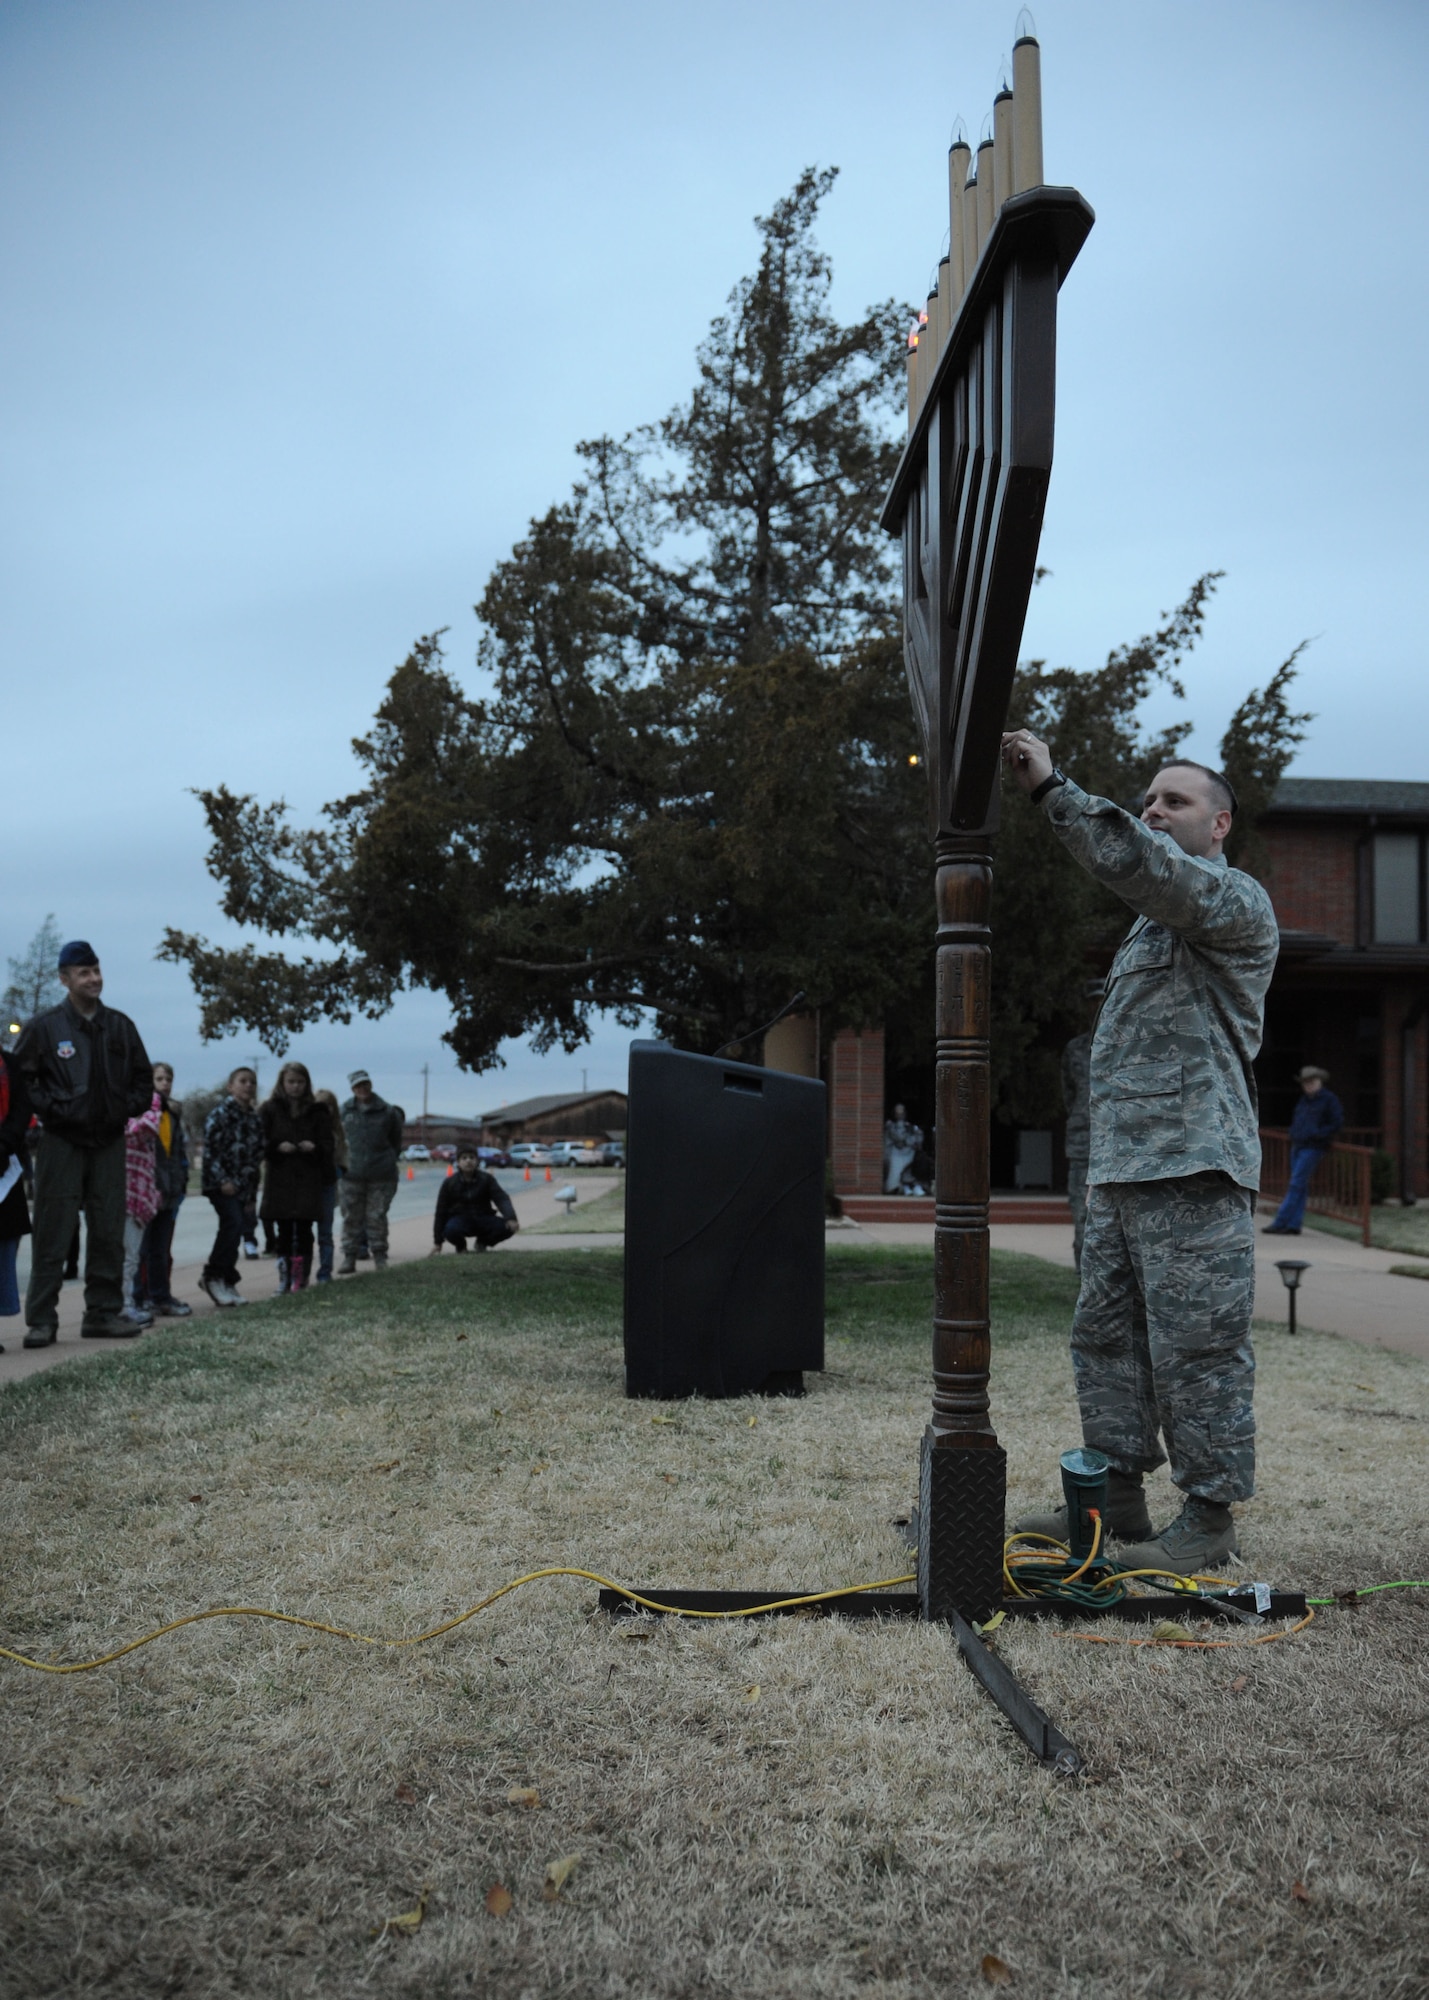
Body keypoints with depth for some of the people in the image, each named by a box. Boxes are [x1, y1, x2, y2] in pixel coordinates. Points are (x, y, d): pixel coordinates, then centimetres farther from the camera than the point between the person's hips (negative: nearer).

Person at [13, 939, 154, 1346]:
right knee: (53, 1233, -3)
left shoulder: (120, 1025, 9)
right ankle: (41, 1320, 2)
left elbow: (143, 1075, 18)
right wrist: (49, 1109, -11)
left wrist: (132, 1107, 4)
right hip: (62, 1142, -4)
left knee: (108, 1232, 7)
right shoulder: (44, 1026, -4)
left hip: (109, 1143, 4)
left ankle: (103, 1313, 16)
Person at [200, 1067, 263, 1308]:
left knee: (231, 1229, 6)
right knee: (233, 1224, -19)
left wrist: (252, 1192, 16)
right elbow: (210, 1148, -11)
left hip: (241, 1185, 6)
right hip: (220, 1182, -6)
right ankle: (213, 1276, -10)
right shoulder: (221, 1113, -6)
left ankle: (226, 1282, 13)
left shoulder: (255, 1120, 13)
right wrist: (222, 1180, -17)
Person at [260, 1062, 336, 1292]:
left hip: (308, 1178, 0)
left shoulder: (317, 1111, 8)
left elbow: (327, 1144, 8)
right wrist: (277, 1147, -16)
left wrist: (314, 1147, -13)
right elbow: (260, 1142, 3)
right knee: (284, 1231, 2)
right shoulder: (271, 1110, 6)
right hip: (279, 1179, 0)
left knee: (304, 1230, -4)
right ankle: (284, 1277, 9)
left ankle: (301, 1278, 1)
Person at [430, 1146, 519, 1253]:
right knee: (450, 1229, -38)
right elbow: (441, 1212, -1)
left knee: (508, 1227, -25)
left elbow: (502, 1199, -16)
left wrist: (511, 1218, -37)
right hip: (460, 1219, -2)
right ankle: (461, 1246, 2)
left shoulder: (487, 1179, -4)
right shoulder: (449, 1183, -5)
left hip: (483, 1220, 2)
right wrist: (437, 1242, -2)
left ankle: (482, 1243, 8)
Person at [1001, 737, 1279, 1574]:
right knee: (1107, 1338, 11)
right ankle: (1118, 1499, 20)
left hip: (1193, 1169, -9)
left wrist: (1055, 789, -26)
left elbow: (1151, 868, -25)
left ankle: (1209, 1519, 5)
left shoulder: (1237, 901, -3)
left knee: (1196, 1348, -4)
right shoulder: (1153, 923, 24)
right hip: (1120, 1168, 9)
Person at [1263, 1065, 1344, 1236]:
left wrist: (1318, 1134, -14)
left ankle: (1280, 1222, -13)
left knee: (1296, 1184, -11)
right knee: (1300, 1187, 8)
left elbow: (1337, 1122, -9)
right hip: (1297, 1145, 8)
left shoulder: (1329, 1099, -5)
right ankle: (1293, 1225, 8)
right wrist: (1293, 1134, 12)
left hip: (1312, 1148, -8)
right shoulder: (1304, 1100, 17)